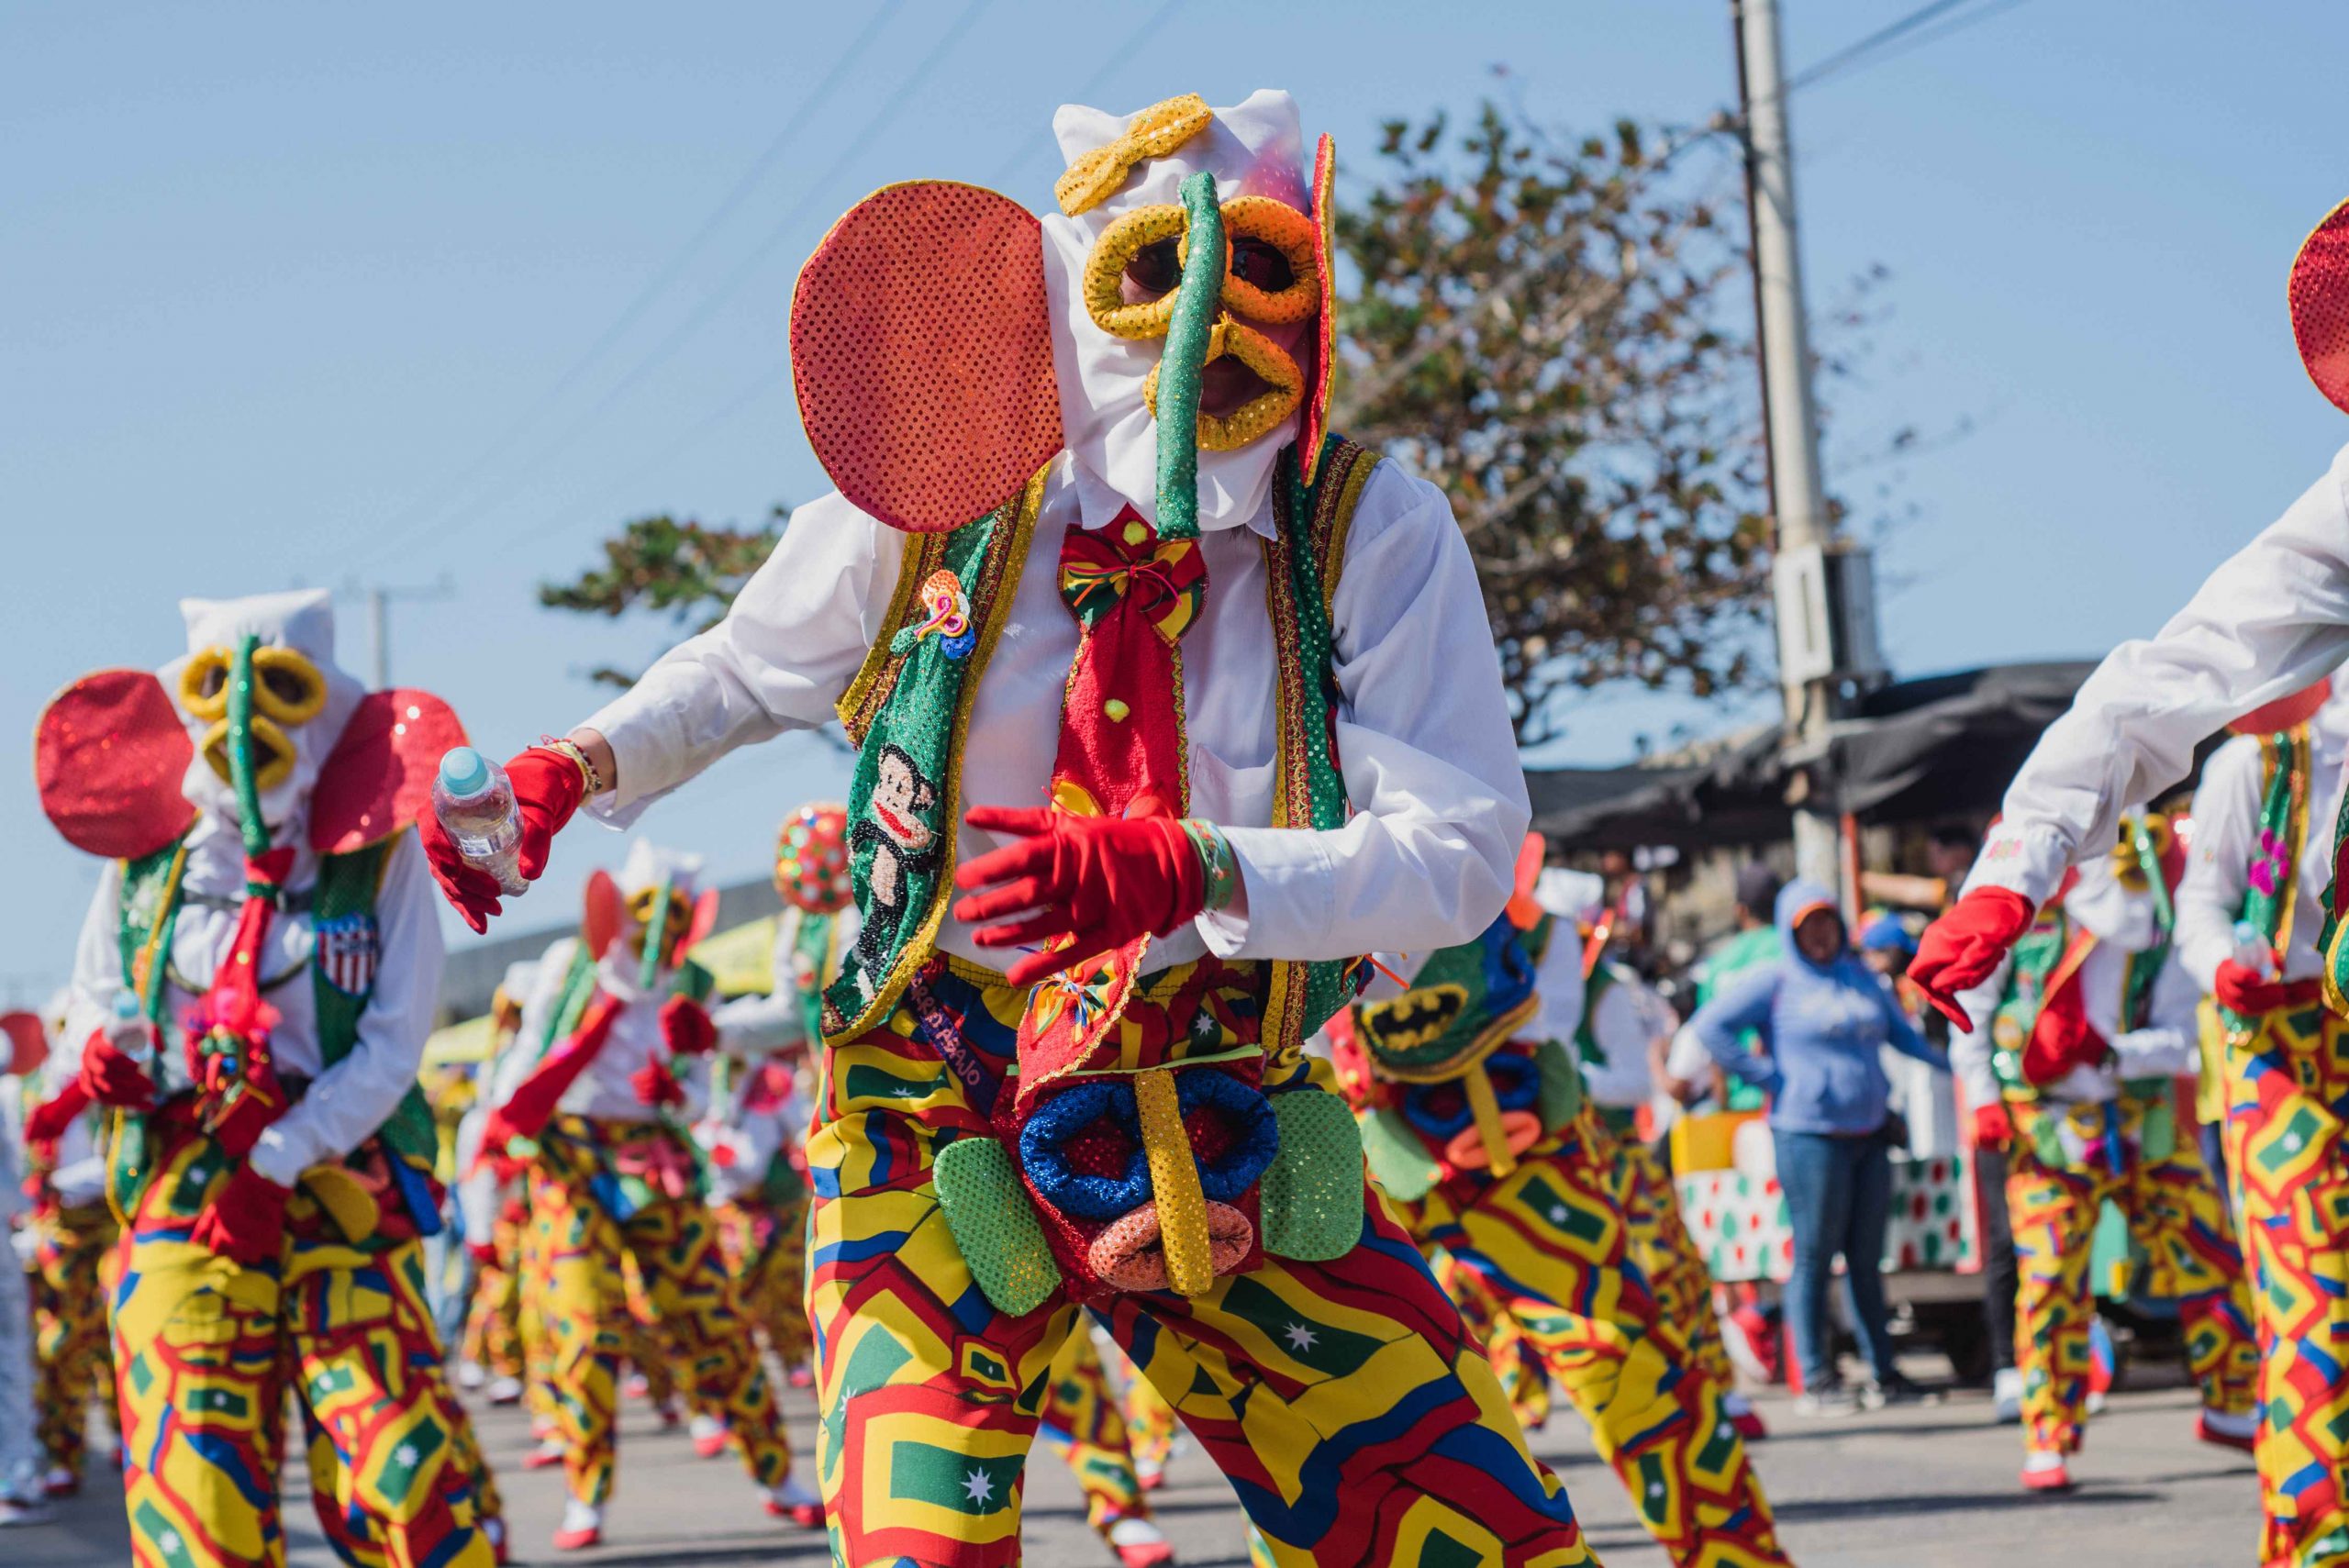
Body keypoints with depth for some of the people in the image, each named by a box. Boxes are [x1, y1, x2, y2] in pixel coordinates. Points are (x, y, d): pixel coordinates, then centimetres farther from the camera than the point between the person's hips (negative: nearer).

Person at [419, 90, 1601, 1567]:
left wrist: (1184, 874, -34)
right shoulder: (928, 510, -7)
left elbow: (1459, 852, -19)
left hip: (1228, 1147, 1)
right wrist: (572, 769, -4)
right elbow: (747, 669, 13)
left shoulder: (1373, 531, -10)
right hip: (950, 1147, -1)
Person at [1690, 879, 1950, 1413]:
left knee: (1866, 1257, 10)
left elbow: (1903, 1034, 28)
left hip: (1869, 1133, 6)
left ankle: (1882, 1372, 15)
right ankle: (1816, 1379, 1)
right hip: (1808, 1135, -6)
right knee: (1815, 1256, -4)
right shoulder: (1773, 981, -1)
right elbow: (1710, 1027, -8)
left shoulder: (1862, 978, 17)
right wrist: (1766, 1078, -10)